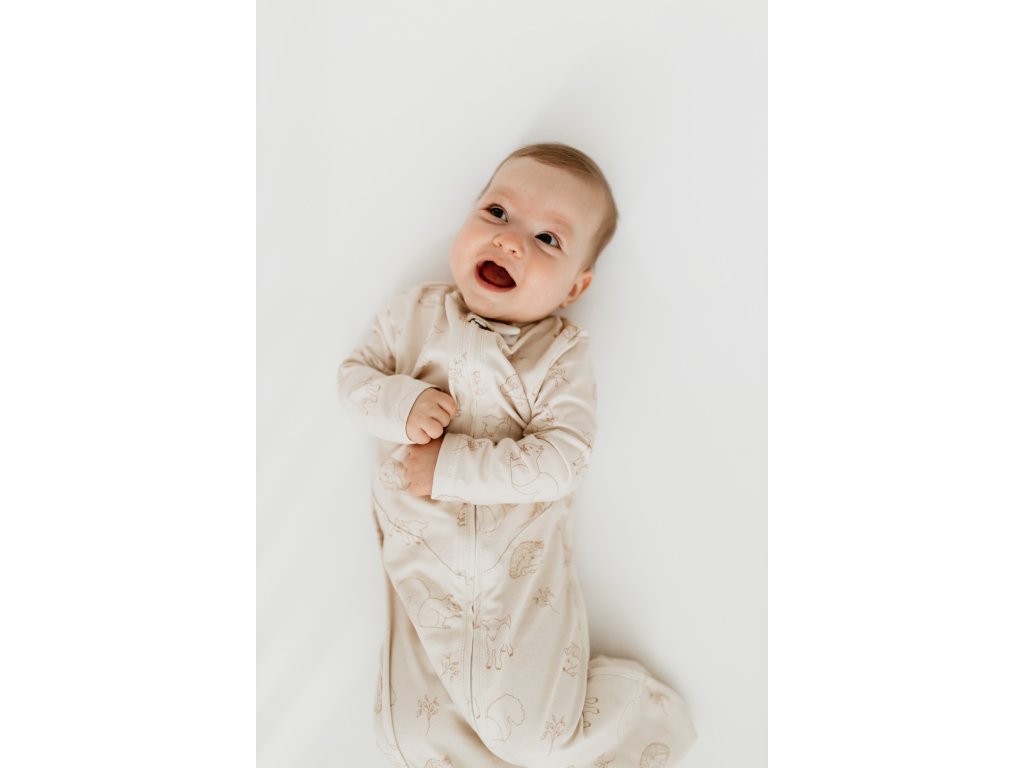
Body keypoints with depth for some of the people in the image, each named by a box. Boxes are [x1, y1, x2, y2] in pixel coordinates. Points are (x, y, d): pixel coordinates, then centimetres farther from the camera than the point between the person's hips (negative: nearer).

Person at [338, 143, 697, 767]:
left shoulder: (563, 354, -9)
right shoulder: (417, 313, 1)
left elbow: (559, 461, -18)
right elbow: (355, 373, 6)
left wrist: (450, 465, -22)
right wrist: (400, 403, -16)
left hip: (523, 572, -3)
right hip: (426, 571, 4)